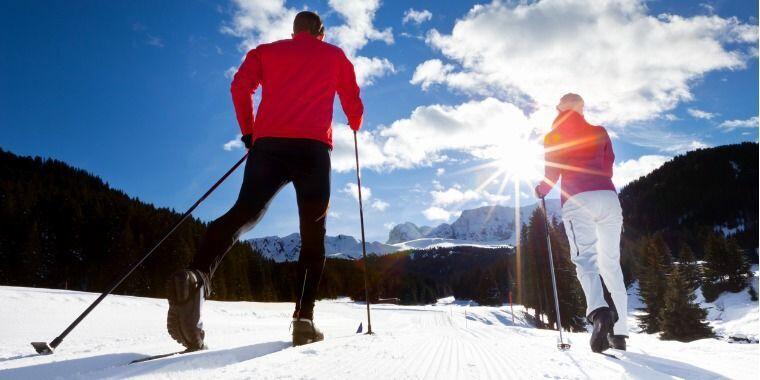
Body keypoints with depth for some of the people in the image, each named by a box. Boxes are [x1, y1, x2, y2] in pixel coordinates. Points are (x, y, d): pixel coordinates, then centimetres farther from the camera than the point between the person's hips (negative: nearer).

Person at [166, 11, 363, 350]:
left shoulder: (267, 51, 24)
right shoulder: (335, 55, 23)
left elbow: (240, 85, 9)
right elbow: (353, 103, 22)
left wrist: (249, 132, 18)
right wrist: (355, 126, 44)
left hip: (268, 143, 1)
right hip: (313, 146, -1)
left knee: (243, 213, -8)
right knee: (313, 231, 6)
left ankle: (197, 276, -37)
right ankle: (304, 317, -6)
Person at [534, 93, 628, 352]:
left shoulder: (553, 137, 13)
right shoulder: (599, 133, 21)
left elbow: (552, 173, 6)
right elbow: (608, 169, 20)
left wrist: (541, 191, 25)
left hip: (577, 200, -3)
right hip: (608, 197, 3)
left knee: (585, 258, -10)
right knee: (611, 263, 8)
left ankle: (599, 311, -39)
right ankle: (619, 332, 8)